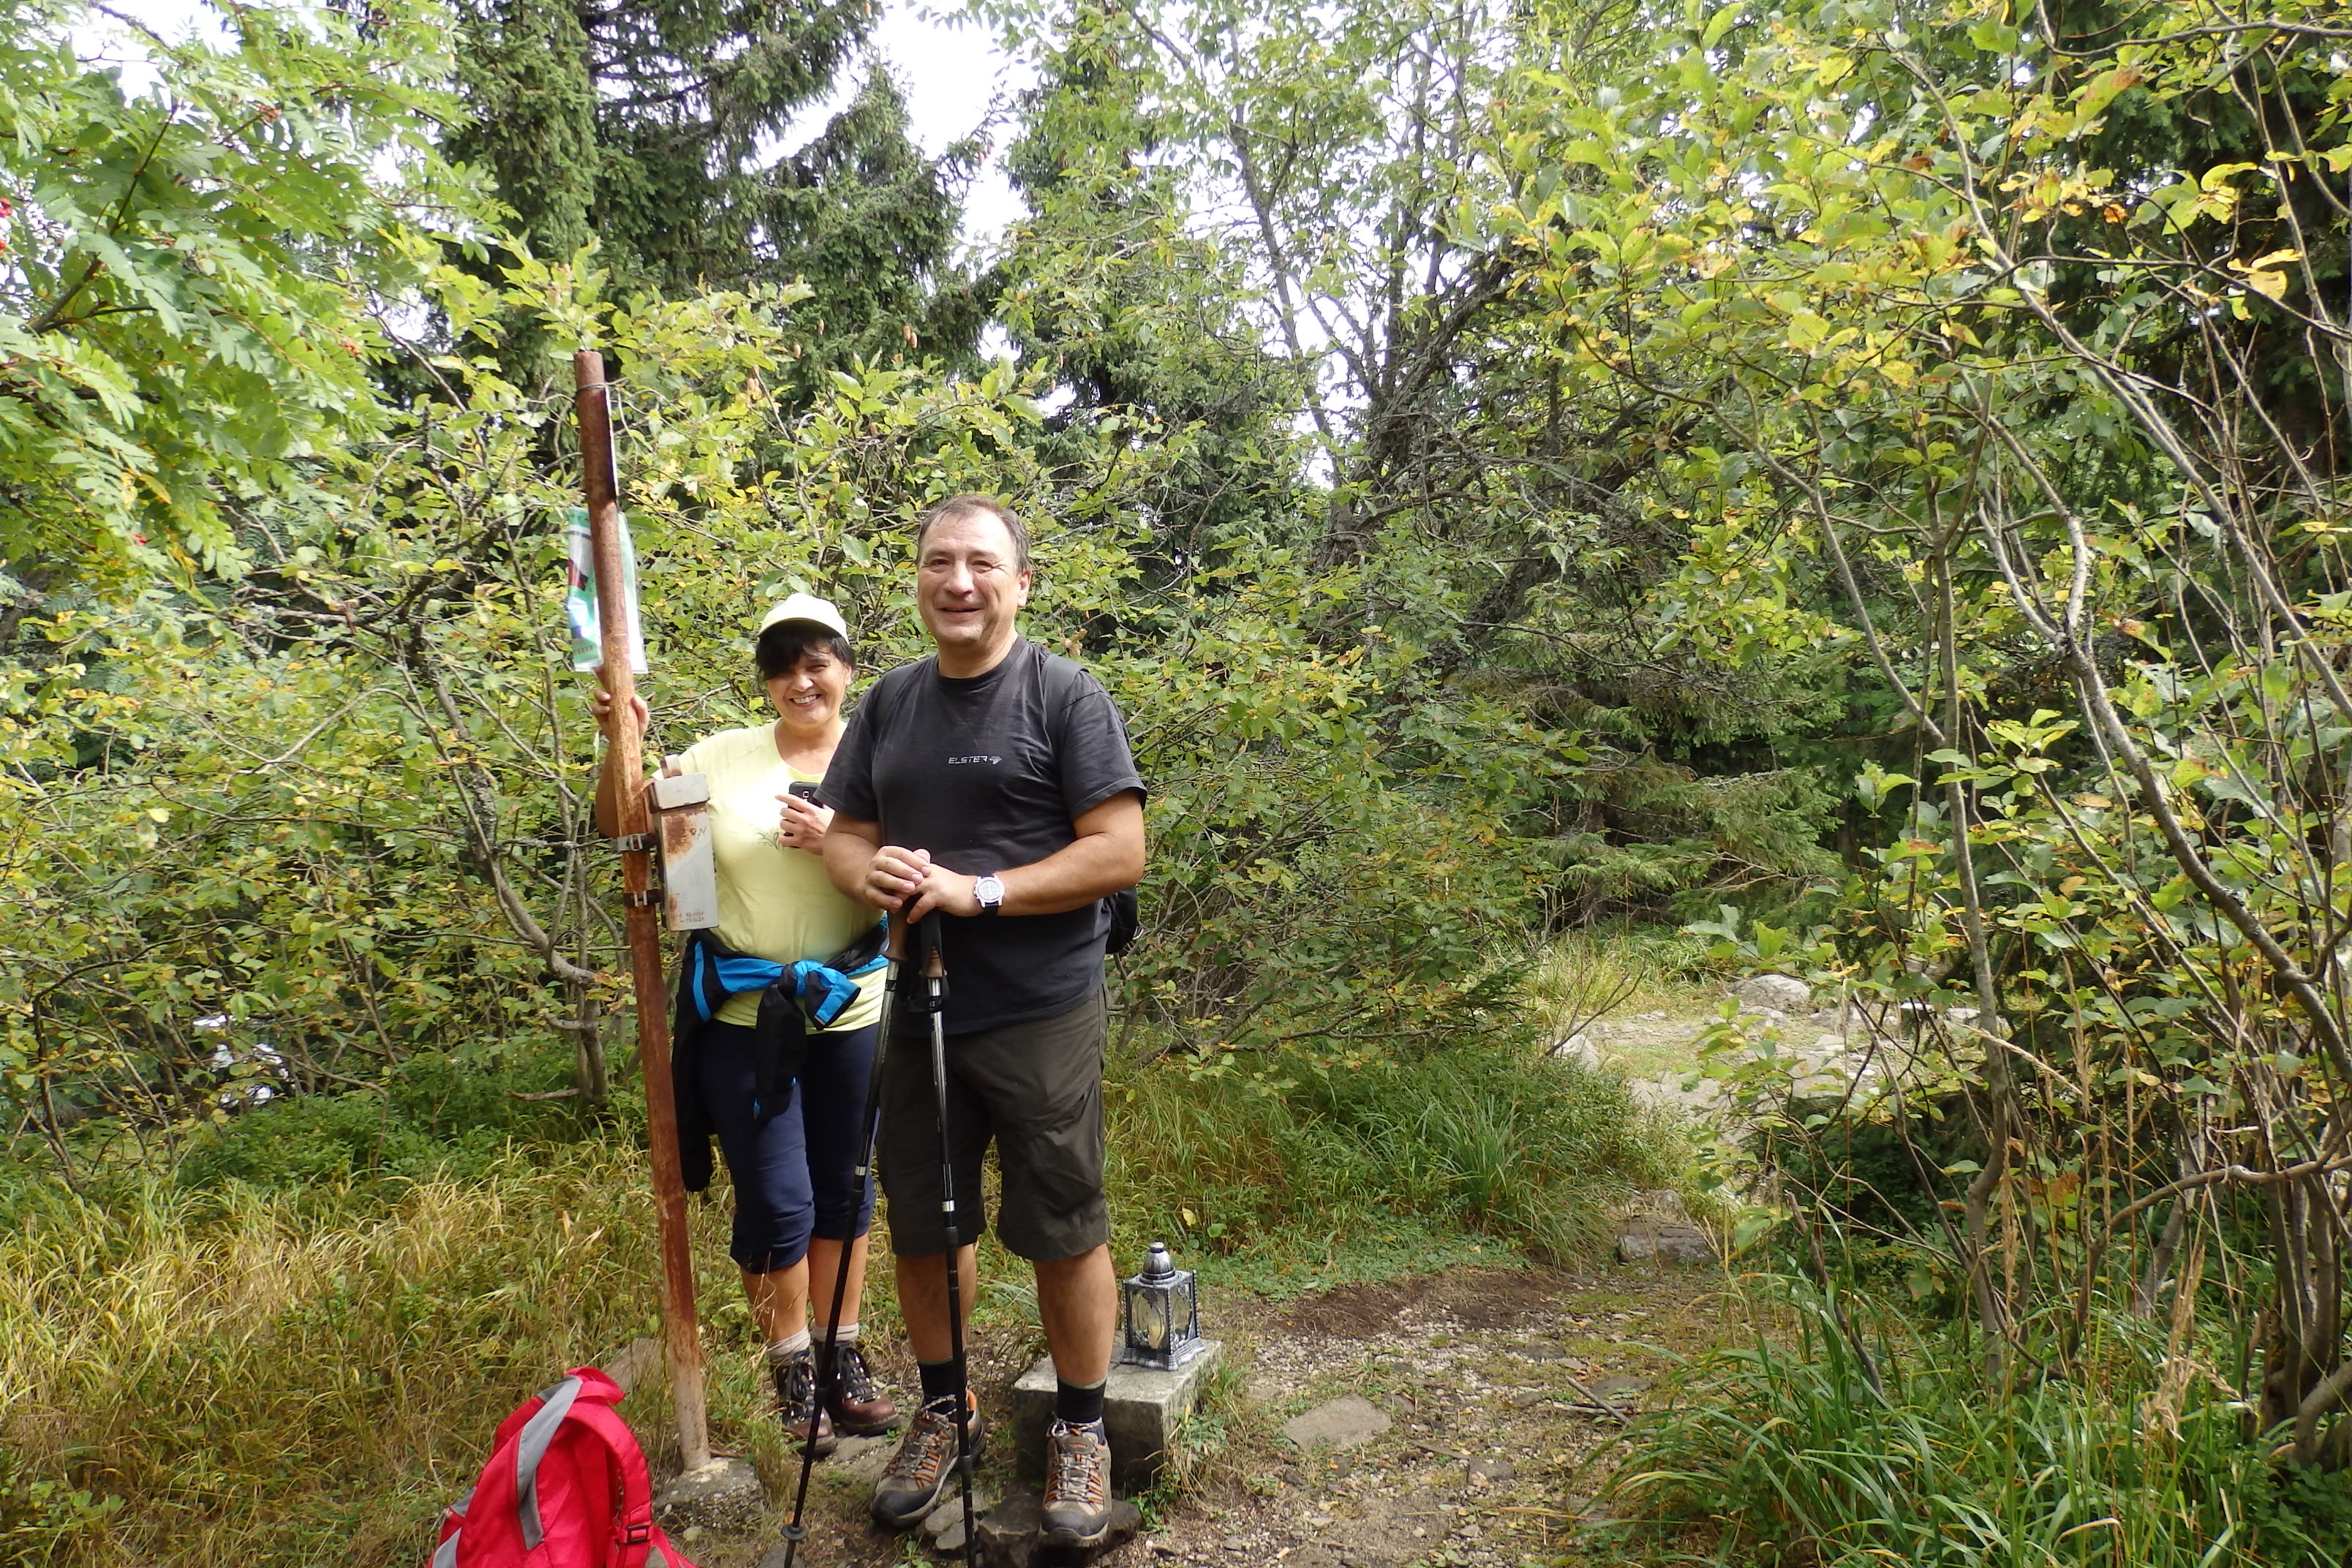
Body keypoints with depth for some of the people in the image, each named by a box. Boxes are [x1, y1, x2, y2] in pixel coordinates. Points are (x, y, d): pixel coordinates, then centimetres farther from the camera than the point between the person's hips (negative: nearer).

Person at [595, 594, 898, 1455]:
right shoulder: (725, 756, -1)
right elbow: (621, 825, 1)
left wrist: (838, 846, -22)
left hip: (850, 1010, 1)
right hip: (741, 1016, -1)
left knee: (844, 1189, 15)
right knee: (776, 1204, 3)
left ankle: (843, 1355, 33)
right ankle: (792, 1368, 25)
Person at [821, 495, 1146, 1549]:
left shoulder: (1066, 696, -7)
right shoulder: (889, 703, 11)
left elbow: (1119, 852, -13)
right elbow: (843, 835, 14)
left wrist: (978, 891, -20)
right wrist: (865, 872, -10)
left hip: (1041, 1018, -5)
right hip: (916, 1009, 5)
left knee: (1063, 1234, 5)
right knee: (921, 1228, 16)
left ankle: (1080, 1431, 25)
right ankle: (941, 1409, 37)